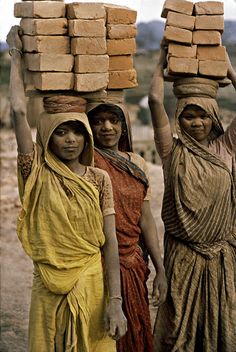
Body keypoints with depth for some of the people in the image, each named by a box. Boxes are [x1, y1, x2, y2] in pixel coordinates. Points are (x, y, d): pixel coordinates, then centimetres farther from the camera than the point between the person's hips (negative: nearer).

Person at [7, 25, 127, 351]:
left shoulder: (99, 179, 1)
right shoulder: (38, 173, -2)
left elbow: (110, 242, -4)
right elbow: (19, 111, -12)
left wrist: (115, 301, -12)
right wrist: (16, 55, -4)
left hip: (92, 285, 0)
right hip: (50, 288, 0)